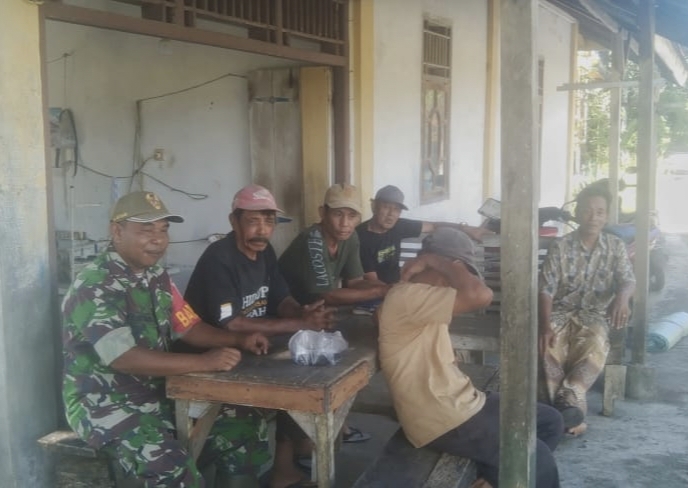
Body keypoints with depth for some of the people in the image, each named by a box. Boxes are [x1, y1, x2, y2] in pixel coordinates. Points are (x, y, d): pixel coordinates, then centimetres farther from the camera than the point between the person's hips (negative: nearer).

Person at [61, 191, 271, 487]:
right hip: (107, 406, -8)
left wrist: (240, 341, -4)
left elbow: (188, 327, 14)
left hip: (160, 397, 8)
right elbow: (124, 359, -29)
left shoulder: (157, 277, 8)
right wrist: (204, 363, -31)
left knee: (249, 444, 3)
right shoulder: (94, 287, -18)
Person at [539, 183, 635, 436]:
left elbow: (628, 280, -6)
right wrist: (545, 326, -23)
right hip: (561, 312, -1)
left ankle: (567, 403, -35)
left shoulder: (616, 246, 5)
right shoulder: (560, 247, -2)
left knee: (596, 344, -35)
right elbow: (546, 291, -6)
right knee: (549, 346, -33)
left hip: (594, 314, 1)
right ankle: (573, 409, -29)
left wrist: (622, 297, -32)